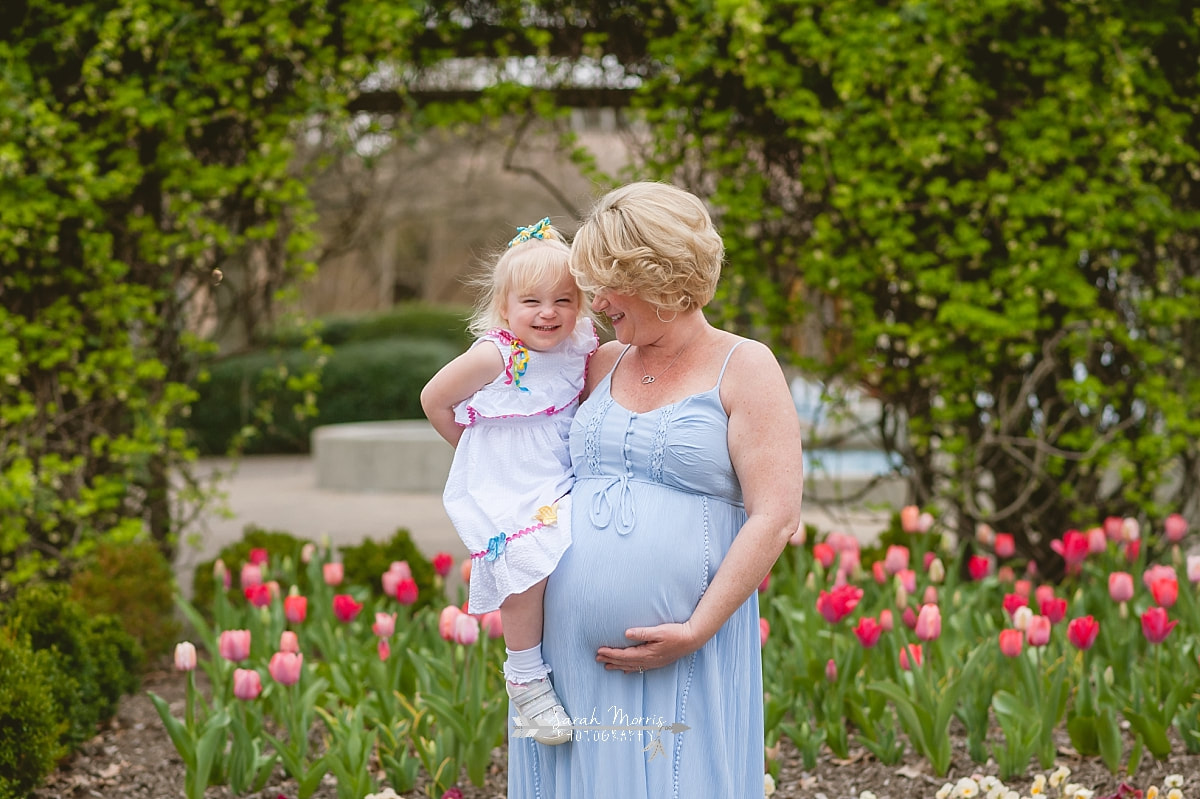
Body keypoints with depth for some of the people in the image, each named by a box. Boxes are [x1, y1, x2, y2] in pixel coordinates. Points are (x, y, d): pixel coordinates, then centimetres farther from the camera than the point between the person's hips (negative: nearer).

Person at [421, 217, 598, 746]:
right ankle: (525, 679, -10)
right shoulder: (494, 356, -15)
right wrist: (470, 445, 6)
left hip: (561, 486, 7)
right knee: (527, 561, -25)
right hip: (501, 490, -7)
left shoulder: (580, 352, 2)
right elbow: (433, 399, -3)